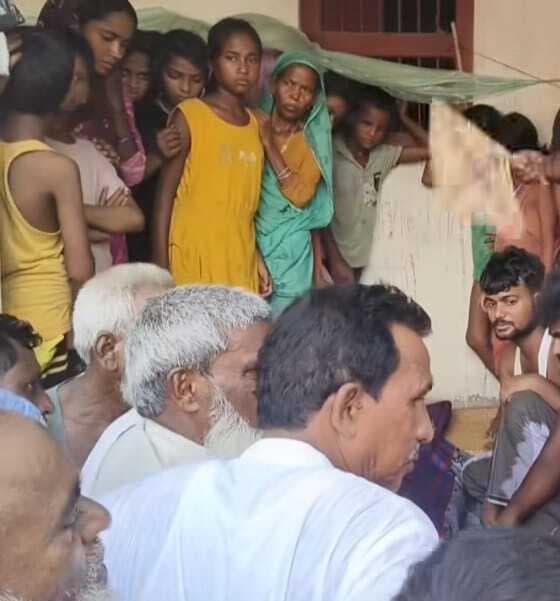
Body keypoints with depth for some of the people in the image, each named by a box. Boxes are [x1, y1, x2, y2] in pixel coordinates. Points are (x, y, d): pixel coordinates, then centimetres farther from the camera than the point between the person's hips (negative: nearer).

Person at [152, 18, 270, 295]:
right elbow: (165, 194, -6)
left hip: (240, 262, 5)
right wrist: (161, 263, -11)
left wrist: (258, 259, 15)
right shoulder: (189, 115, -6)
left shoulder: (257, 124, 11)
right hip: (193, 259, -5)